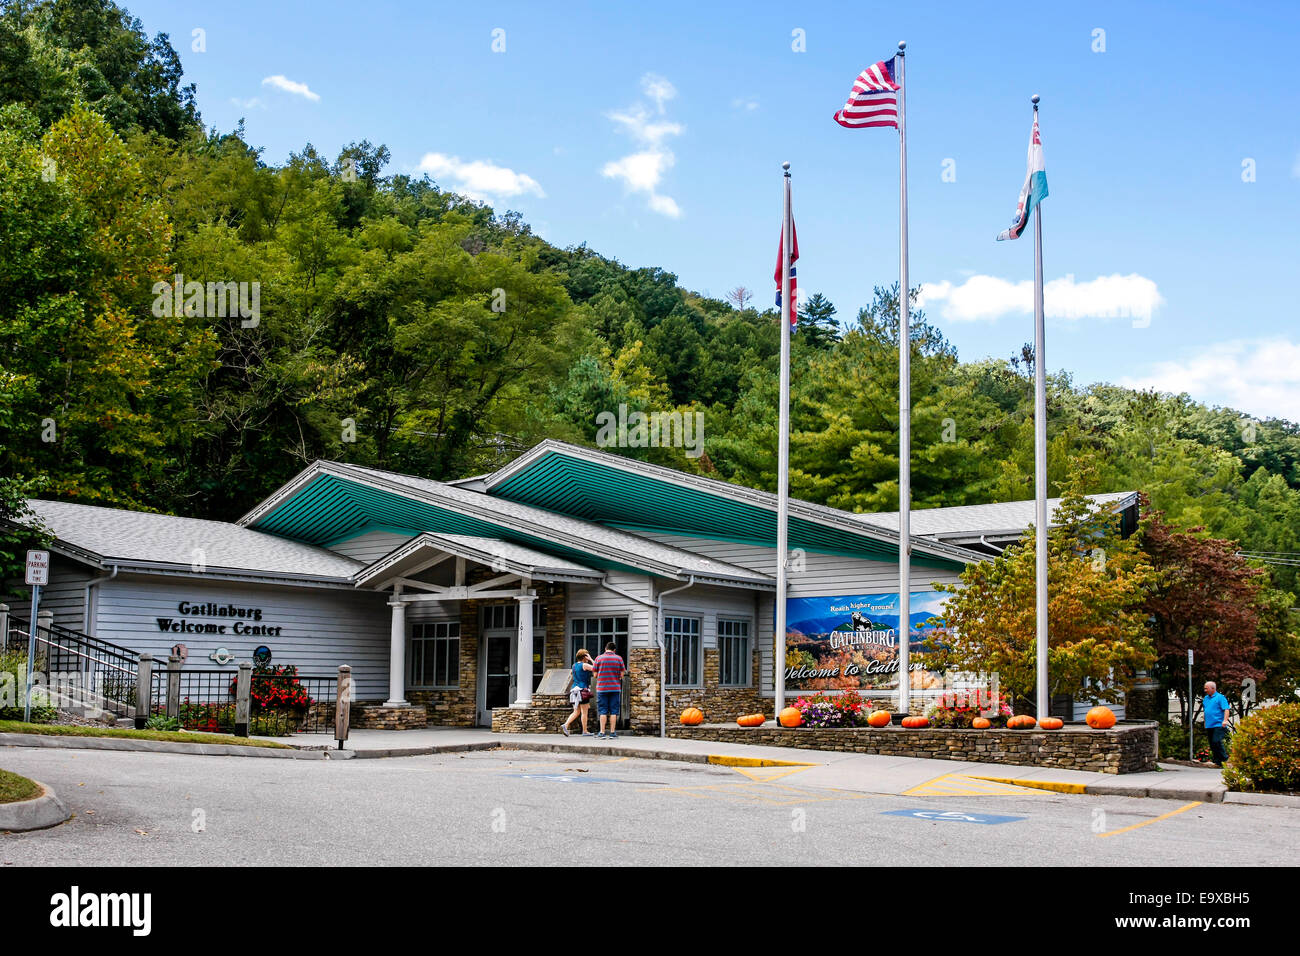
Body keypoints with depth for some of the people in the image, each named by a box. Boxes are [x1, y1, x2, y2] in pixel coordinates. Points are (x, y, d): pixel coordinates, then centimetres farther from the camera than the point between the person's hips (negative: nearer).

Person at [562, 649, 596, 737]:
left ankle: (565, 725, -6)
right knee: (584, 712, 0)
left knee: (576, 712, 11)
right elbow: (595, 668, -9)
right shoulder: (584, 665, -9)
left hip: (574, 689, 7)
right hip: (583, 689, -7)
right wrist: (590, 659, -2)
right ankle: (585, 731, 4)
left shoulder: (574, 665, 13)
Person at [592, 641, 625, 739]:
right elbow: (621, 675, 2)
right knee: (613, 711, 4)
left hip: (602, 688, 0)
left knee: (603, 711, 2)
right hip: (615, 688, 0)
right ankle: (612, 733, 3)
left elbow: (595, 675, 2)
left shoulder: (599, 658, 1)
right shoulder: (619, 658, 2)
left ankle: (602, 733, -1)